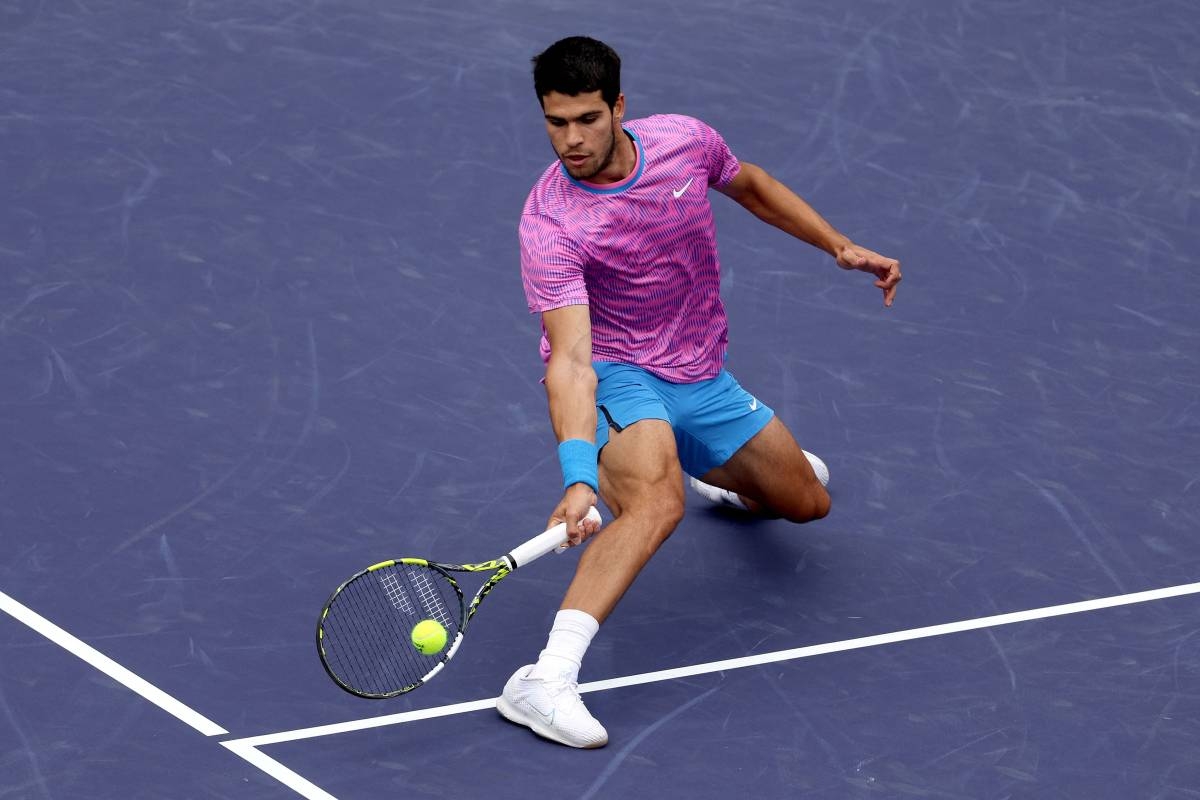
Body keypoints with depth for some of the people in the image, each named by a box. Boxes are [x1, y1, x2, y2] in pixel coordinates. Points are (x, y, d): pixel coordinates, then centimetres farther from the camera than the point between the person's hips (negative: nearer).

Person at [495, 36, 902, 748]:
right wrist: (580, 477, -47)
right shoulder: (550, 225, -27)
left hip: (702, 379, 6)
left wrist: (841, 247, 11)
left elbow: (750, 185, 13)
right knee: (656, 502, -37)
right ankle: (546, 680, -45)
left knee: (804, 502, 18)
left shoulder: (685, 140, -12)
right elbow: (572, 359, -35)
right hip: (614, 377, -6)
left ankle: (724, 477, 55)